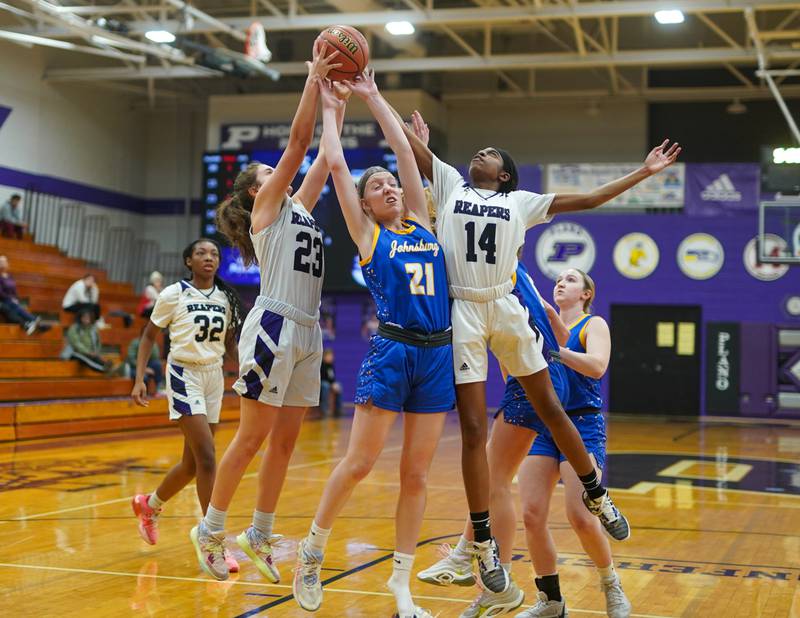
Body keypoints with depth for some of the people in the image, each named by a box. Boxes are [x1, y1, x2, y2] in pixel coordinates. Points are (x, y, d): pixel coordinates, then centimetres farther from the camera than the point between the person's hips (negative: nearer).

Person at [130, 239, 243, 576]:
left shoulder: (225, 298, 7)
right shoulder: (173, 294, -6)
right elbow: (149, 335, 2)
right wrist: (139, 378, -7)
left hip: (214, 378, 6)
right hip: (184, 376, -6)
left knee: (192, 463, 11)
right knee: (207, 457, -16)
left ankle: (148, 505, 38)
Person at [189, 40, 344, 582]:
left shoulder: (299, 207, 21)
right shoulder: (265, 207, 1)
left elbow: (326, 154, 19)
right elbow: (299, 142, -6)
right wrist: (314, 79, -5)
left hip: (307, 333, 8)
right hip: (274, 327, -8)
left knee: (285, 441, 8)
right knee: (252, 438, -5)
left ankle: (259, 537, 16)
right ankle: (210, 531, 6)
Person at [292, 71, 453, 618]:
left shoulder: (421, 222, 15)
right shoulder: (367, 234, 6)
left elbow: (405, 153, 16)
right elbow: (337, 165, 3)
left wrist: (374, 98, 20)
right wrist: (331, 110, 15)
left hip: (437, 355, 4)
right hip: (390, 352, -4)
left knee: (416, 474, 4)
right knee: (360, 463, -5)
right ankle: (312, 552, 17)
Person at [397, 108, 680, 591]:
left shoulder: (521, 202, 13)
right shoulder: (450, 184, 13)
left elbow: (586, 200, 12)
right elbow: (411, 141, 9)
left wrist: (643, 173, 10)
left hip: (507, 310, 1)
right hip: (462, 313, -1)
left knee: (551, 409, 7)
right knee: (474, 431, -1)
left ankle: (596, 494, 27)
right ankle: (484, 543, 7)